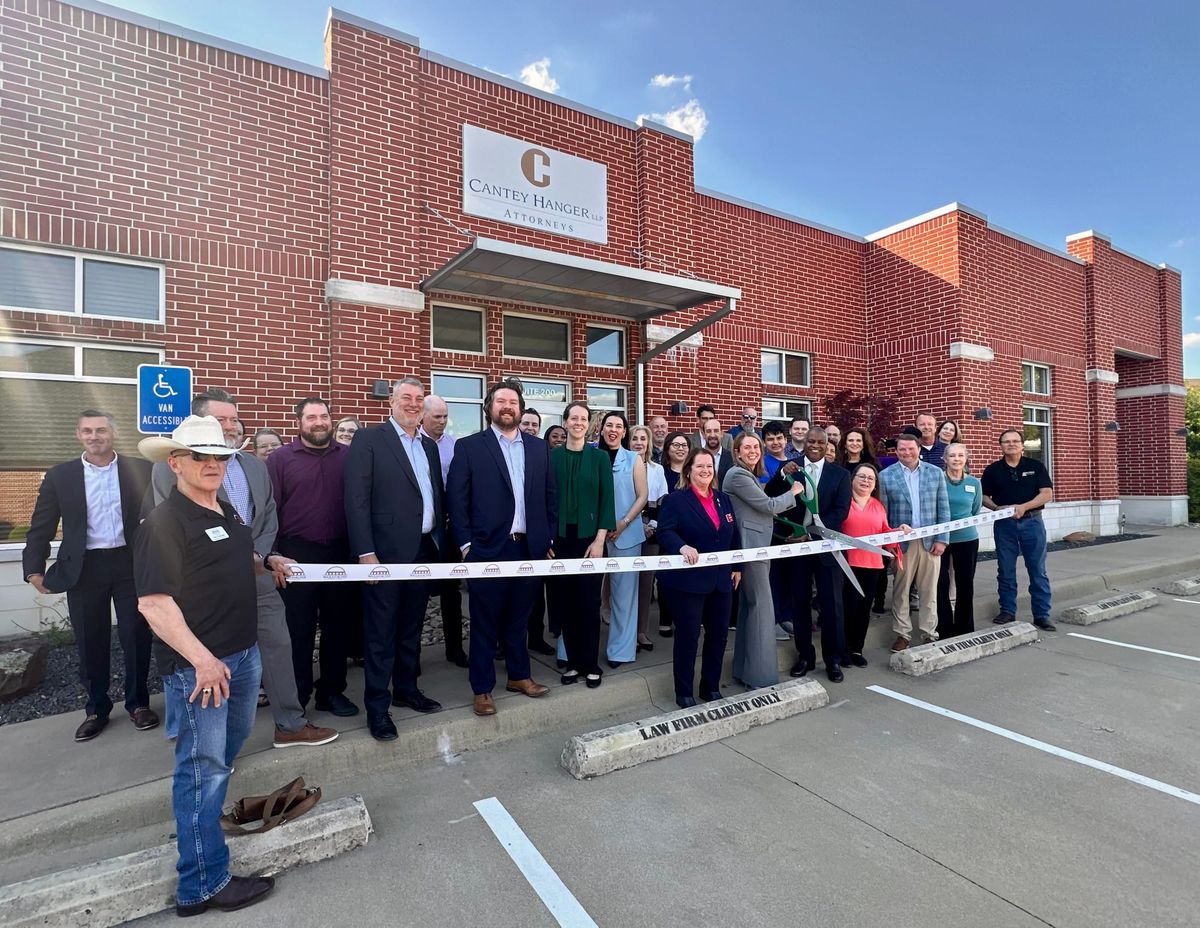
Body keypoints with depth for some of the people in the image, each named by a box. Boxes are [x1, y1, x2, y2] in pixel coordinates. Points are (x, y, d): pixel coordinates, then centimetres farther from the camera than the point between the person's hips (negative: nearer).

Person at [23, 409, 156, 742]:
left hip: (131, 563, -1)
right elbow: (41, 527, 4)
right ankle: (96, 708, 28)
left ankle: (138, 703, 23)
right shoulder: (59, 476, 3)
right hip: (84, 568, 1)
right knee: (90, 642, 11)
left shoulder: (140, 469, -1)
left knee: (137, 637, 6)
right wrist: (35, 570, -5)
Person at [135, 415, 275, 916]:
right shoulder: (165, 521, -17)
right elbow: (153, 602, -22)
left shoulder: (226, 510, 9)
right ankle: (202, 885, 18)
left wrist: (266, 562, 11)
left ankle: (206, 808, 50)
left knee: (232, 739, 26)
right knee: (203, 766, 3)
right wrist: (202, 660, -24)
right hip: (196, 664, -8)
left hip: (243, 653, 9)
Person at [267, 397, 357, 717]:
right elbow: (270, 509, -3)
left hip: (339, 552, 2)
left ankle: (332, 691, 24)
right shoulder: (280, 459, 1)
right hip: (297, 554, -2)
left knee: (337, 624, 11)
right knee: (298, 627, 7)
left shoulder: (348, 457, 4)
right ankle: (296, 697, 21)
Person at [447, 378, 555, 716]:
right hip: (488, 548, -3)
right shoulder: (469, 446, -1)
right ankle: (483, 689, 21)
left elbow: (550, 495, 11)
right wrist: (466, 544, -8)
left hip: (530, 548, 3)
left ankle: (519, 675, 33)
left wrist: (549, 538, 6)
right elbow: (457, 499, -4)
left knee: (518, 618, 16)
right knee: (485, 623, 8)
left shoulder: (538, 447, 10)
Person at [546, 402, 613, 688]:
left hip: (589, 539, -1)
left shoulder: (599, 457, 2)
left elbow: (606, 500, -1)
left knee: (589, 603, 3)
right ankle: (573, 661, 21)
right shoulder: (551, 456, 3)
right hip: (558, 539, 1)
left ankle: (590, 665, 17)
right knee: (563, 602, 6)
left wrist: (599, 540, -9)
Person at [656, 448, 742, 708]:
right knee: (688, 636, 1)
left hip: (720, 579, 6)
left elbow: (734, 535, 16)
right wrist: (683, 547, -35)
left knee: (719, 633, 12)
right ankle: (684, 693, 16)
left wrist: (738, 567, 12)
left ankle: (711, 687, 30)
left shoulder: (723, 499, 13)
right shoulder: (675, 499, -7)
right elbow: (665, 532, -16)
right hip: (687, 581, -6)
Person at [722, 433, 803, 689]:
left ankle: (744, 671, 21)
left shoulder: (749, 475, 19)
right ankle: (762, 677, 1)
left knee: (749, 608, 12)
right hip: (750, 547, -10)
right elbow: (768, 505, -13)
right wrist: (793, 492, 0)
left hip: (756, 547, 10)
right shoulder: (737, 474, -13)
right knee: (762, 608, -6)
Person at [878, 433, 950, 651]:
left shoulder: (935, 472, 4)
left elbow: (943, 509, 4)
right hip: (901, 541, -1)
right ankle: (902, 634, 17)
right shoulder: (886, 475, -2)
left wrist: (942, 539, -3)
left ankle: (930, 633, 21)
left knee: (929, 591, 9)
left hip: (930, 540, 1)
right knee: (900, 591, 6)